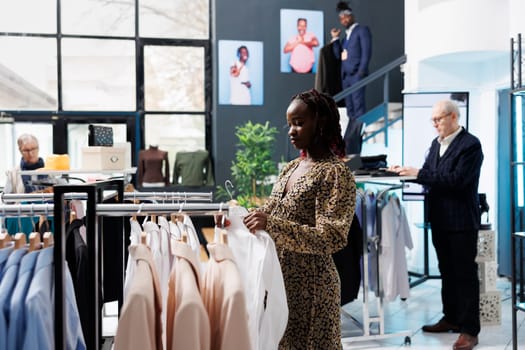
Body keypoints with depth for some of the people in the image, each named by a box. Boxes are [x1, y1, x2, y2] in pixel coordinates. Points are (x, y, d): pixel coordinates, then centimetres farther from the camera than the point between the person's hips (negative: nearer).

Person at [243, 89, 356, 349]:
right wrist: (246, 217, -1)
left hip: (310, 285, -7)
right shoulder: (292, 167, 10)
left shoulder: (335, 174, -13)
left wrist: (272, 225, -29)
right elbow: (272, 212, 18)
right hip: (280, 277, 7)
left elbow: (330, 238, -22)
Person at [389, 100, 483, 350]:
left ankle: (469, 330, 9)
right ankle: (451, 318, 31)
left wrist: (419, 174, -24)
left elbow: (457, 179, -23)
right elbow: (429, 174, 12)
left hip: (461, 221, -8)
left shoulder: (470, 144, -14)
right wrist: (408, 171, -6)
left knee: (465, 274, 1)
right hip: (440, 219, 8)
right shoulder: (436, 143, 11)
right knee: (447, 272, 17)